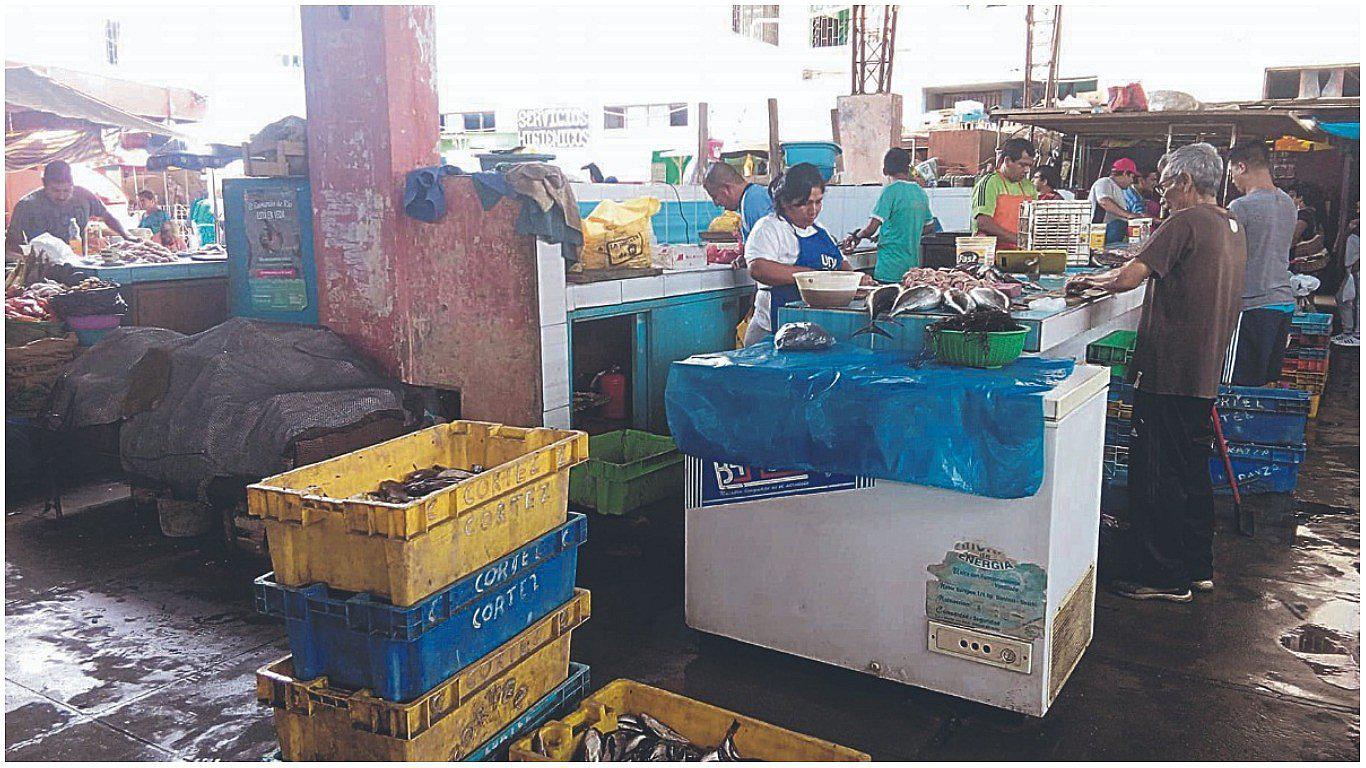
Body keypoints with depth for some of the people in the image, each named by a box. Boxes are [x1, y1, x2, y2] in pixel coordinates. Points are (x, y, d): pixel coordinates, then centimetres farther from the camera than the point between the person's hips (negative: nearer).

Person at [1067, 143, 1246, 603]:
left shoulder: (1186, 223, -15)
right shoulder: (1232, 227, 14)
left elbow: (1128, 278, -24)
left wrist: (1088, 281, -7)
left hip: (1168, 371, -9)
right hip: (1206, 373, 9)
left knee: (1156, 475, 0)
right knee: (1193, 471, 18)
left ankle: (1164, 577, 7)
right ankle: (1198, 568, 28)